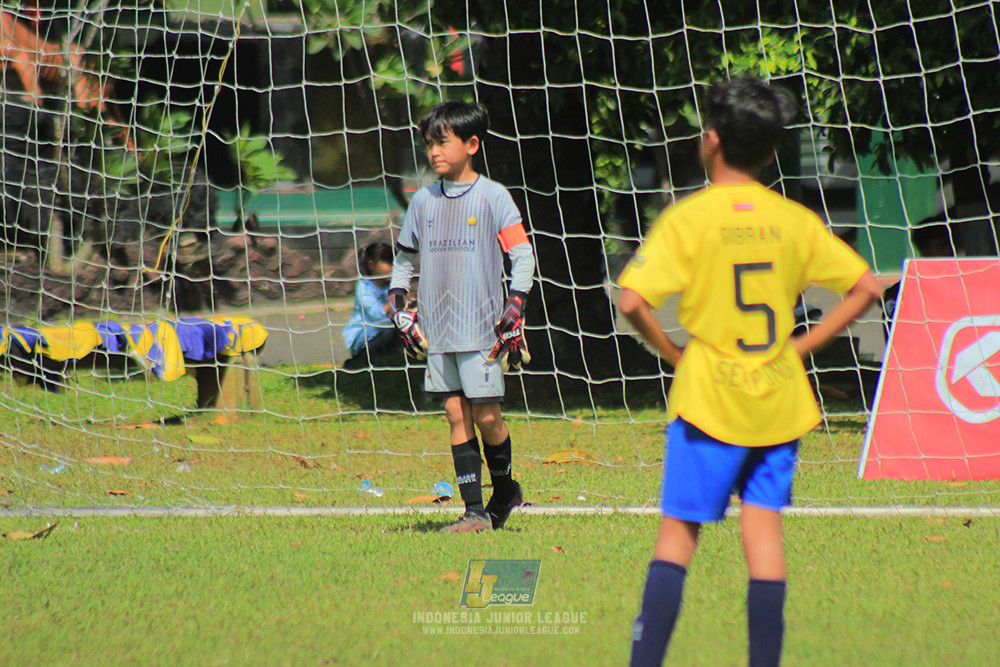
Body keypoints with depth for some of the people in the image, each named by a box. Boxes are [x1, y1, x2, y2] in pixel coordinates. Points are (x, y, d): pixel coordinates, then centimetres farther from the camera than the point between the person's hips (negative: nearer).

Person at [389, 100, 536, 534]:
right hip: (438, 329, 4)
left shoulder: (492, 197, -2)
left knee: (486, 416, -5)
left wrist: (515, 306, -12)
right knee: (456, 415, 1)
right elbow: (405, 257, 21)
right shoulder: (423, 201, 10)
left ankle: (503, 486, 20)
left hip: (482, 327, -4)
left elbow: (522, 254, -2)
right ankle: (474, 510, 2)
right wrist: (398, 304, 9)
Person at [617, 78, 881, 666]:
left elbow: (632, 300, -19)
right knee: (764, 526, 7)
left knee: (679, 529, 3)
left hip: (709, 397, -3)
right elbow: (866, 287, 5)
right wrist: (801, 346, 8)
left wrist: (673, 352, -4)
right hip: (779, 398, 3)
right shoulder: (794, 219, 3)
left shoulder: (688, 218, -9)